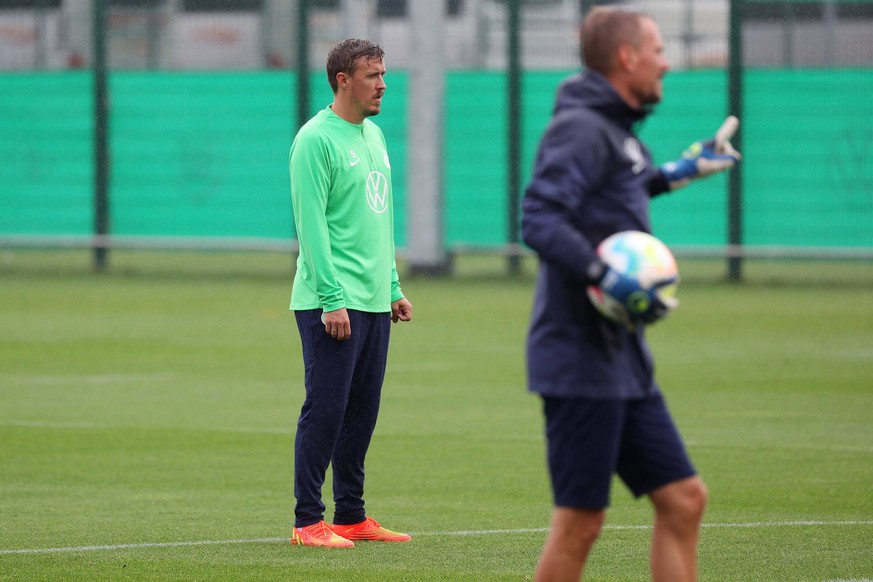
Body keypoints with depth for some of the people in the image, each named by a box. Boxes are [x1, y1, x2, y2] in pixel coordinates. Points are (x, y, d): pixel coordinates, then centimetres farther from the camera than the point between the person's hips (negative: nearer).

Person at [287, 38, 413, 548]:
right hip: (332, 303, -8)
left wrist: (394, 286, 18)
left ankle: (352, 516, 17)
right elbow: (311, 223, -15)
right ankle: (309, 522, -3)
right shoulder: (317, 139, -10)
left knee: (362, 411, 10)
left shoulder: (374, 136, 16)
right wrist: (332, 298, -20)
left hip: (374, 301, 8)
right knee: (325, 410, -7)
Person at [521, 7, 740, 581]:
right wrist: (604, 276, -33)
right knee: (580, 521, -6)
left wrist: (671, 174, 39)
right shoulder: (581, 129, -14)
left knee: (684, 499, 8)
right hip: (581, 357, -10)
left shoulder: (614, 130, 16)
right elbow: (540, 218, -25)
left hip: (625, 361, 10)